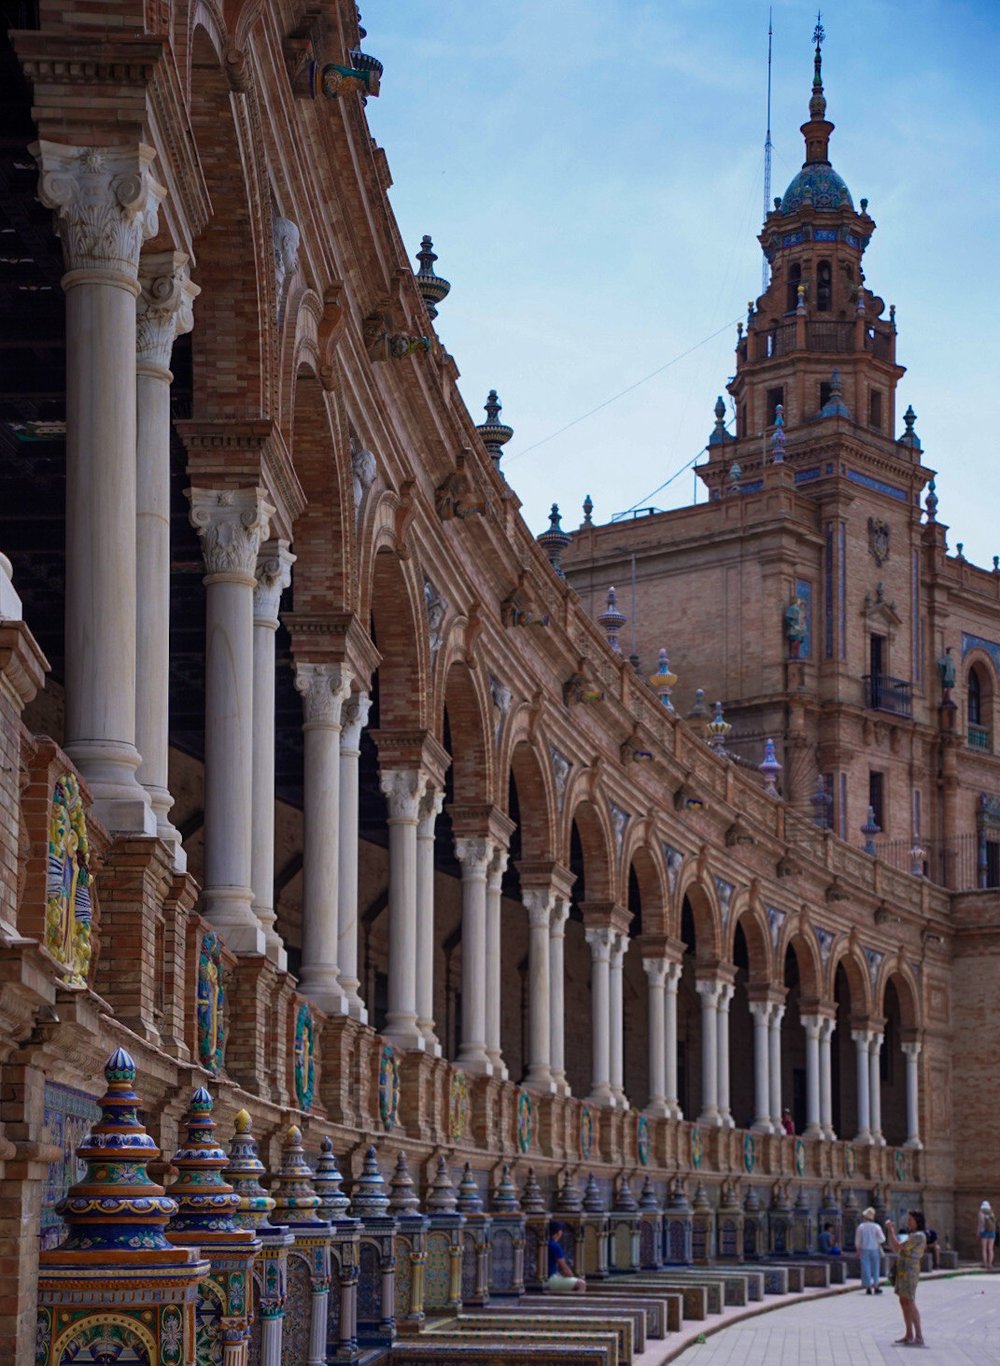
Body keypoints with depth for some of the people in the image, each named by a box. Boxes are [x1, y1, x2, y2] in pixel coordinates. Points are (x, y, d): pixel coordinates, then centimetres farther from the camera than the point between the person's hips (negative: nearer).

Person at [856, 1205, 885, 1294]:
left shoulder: (860, 1227, -4)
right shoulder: (876, 1227, -5)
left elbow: (857, 1241, 0)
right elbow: (882, 1239, -7)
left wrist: (858, 1250, 10)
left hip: (864, 1250, 0)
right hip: (874, 1249, 0)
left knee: (866, 1268, 2)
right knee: (875, 1268, 10)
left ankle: (868, 1288, -1)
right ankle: (875, 1286, 7)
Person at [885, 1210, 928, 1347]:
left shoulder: (919, 1236, -13)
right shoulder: (910, 1235, 18)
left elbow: (898, 1247, -18)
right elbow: (893, 1248, 19)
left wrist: (891, 1230, -9)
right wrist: (891, 1232, 11)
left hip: (910, 1271, -10)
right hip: (903, 1270, 10)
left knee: (909, 1302, -11)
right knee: (904, 1302, 11)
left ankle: (919, 1337, -11)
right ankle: (909, 1335, 16)